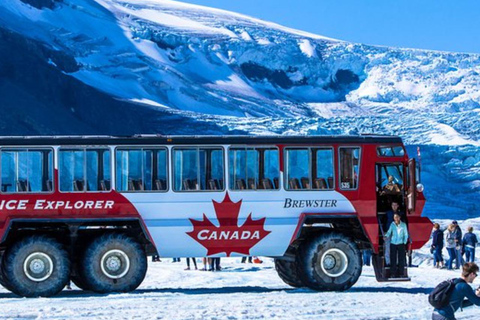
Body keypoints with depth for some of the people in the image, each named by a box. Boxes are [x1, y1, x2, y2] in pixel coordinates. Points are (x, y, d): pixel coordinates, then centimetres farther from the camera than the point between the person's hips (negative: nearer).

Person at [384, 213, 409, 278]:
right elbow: (389, 232, 3)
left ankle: (401, 273, 6)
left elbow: (406, 234, 7)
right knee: (393, 259, 0)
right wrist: (386, 236, -18)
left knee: (401, 259, -1)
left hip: (401, 244, -1)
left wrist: (404, 242, -1)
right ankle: (393, 273, 5)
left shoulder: (403, 225, 2)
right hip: (393, 244, 1)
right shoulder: (392, 225, 2)